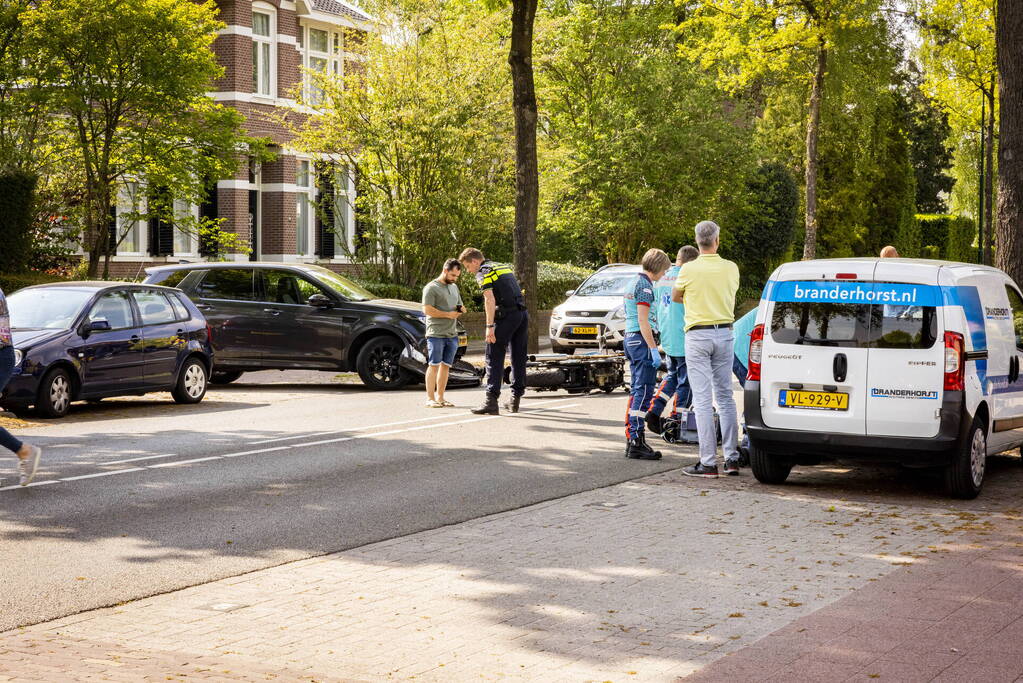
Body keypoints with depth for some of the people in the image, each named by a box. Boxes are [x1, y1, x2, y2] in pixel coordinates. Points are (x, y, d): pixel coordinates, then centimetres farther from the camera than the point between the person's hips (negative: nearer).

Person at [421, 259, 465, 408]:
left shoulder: (454, 287, 20)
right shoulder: (431, 288, -5)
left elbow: (459, 306, 32)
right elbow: (427, 310, -15)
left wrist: (461, 309, 7)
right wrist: (448, 314, -16)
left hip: (452, 334, 7)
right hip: (436, 334, -7)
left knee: (446, 366, 7)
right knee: (434, 366, -7)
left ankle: (440, 398, 12)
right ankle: (430, 398, -6)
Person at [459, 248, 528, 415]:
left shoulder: (483, 272, -3)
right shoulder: (503, 267, 23)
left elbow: (490, 299, -16)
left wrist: (489, 326, -19)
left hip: (506, 316, -8)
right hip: (523, 313, 8)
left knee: (495, 358, -6)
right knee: (519, 358, 12)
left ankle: (491, 401, -13)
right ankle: (515, 400, 17)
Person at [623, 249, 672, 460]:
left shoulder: (633, 283, 18)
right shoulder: (645, 285, -12)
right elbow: (643, 320, -19)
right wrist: (654, 349, -19)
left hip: (630, 339, 10)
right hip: (641, 340, -10)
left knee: (636, 391, 13)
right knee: (643, 392, -10)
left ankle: (631, 438, 16)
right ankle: (636, 442, -13)